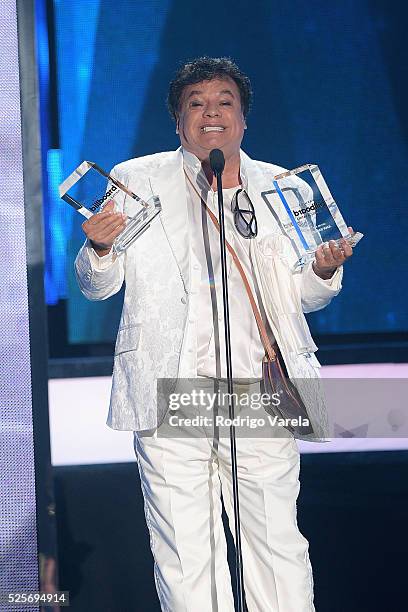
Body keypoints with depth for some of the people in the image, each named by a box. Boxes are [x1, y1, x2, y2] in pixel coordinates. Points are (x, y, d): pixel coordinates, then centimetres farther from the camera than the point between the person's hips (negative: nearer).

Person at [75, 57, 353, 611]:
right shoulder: (137, 181, 9)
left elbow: (302, 296, 19)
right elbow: (98, 285, 8)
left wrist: (324, 271, -3)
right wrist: (99, 248, -14)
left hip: (262, 399, 1)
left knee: (279, 546, 2)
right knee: (184, 555, 2)